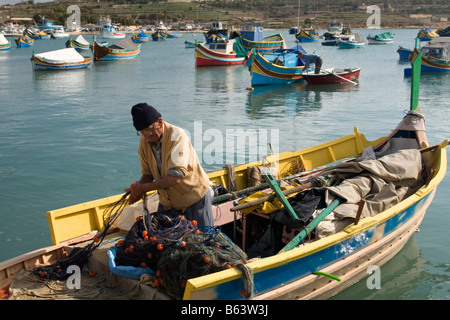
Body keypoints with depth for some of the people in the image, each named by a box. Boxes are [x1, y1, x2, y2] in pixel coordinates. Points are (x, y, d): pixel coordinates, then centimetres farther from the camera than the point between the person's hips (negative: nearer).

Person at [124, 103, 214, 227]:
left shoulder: (176, 135, -26)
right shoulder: (144, 142, -6)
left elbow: (176, 176, -33)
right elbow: (147, 173, 4)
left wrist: (143, 188, -31)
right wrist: (139, 185, -20)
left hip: (194, 198, -5)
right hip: (167, 202, 6)